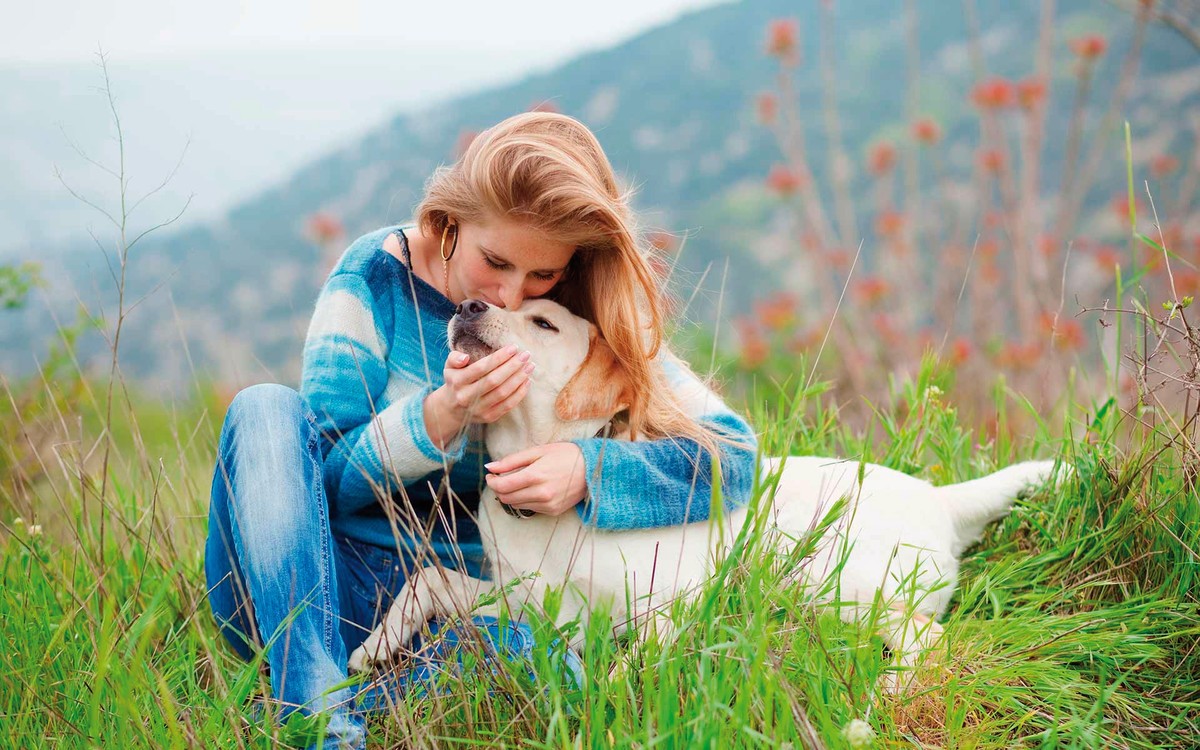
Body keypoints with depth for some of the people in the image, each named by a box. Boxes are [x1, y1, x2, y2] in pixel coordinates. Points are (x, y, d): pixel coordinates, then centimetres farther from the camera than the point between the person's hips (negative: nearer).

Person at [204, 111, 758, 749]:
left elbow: (732, 453, -7)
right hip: (312, 598, 1)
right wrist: (441, 417, -25)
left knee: (546, 679, -34)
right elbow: (318, 474, -8)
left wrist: (589, 470, -23)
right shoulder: (378, 274, -6)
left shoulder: (586, 318, -2)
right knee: (267, 409, -27)